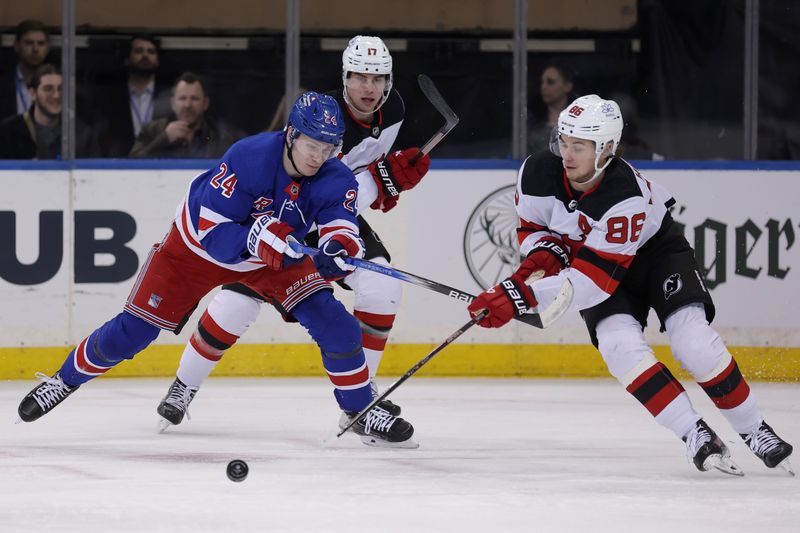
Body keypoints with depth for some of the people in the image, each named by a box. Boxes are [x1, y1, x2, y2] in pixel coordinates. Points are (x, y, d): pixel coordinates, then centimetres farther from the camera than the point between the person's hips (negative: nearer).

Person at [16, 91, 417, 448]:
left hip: (276, 258, 3)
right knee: (133, 330, -2)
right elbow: (214, 234, -36)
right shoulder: (248, 159, -35)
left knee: (334, 323, -14)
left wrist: (339, 248, -58)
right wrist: (260, 237, -52)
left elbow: (341, 228, -35)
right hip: (197, 248, -3)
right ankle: (65, 380, 22)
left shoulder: (335, 179, -23)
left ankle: (362, 414, 2)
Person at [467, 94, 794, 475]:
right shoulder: (540, 173, -24)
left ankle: (753, 430, -4)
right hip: (580, 254, 4)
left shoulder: (626, 198, -38)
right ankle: (696, 436, -17)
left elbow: (593, 279, -39)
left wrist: (521, 297, -44)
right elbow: (533, 226, -2)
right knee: (619, 345, -22)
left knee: (692, 340, -21)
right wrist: (541, 255, -26)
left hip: (655, 250, -4)